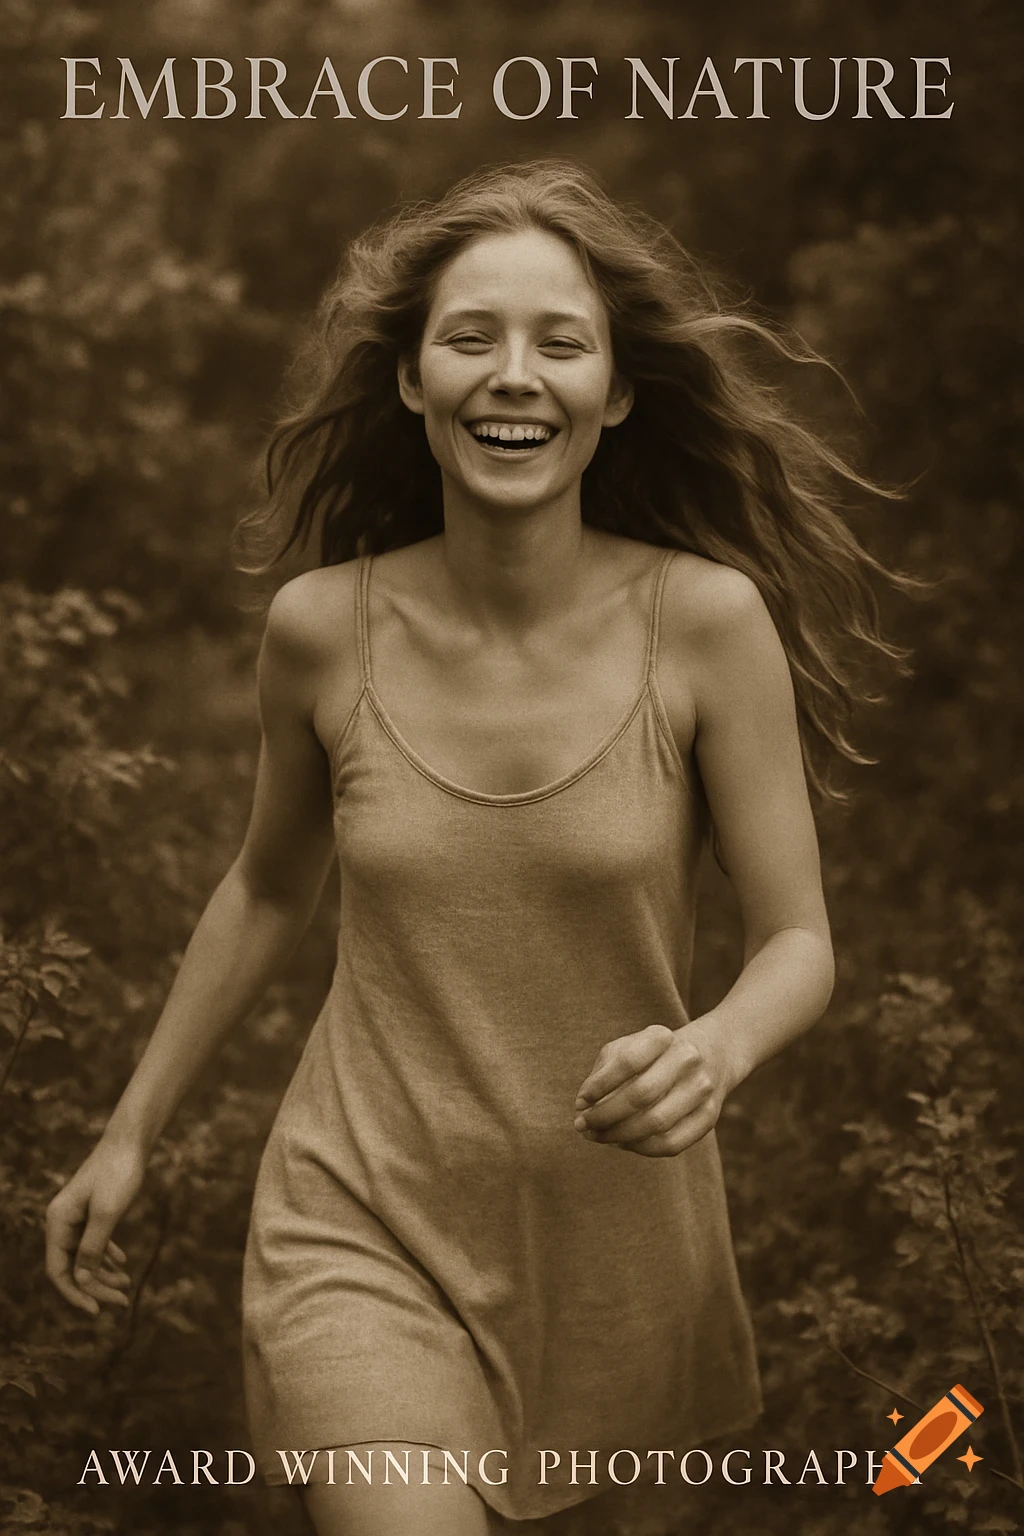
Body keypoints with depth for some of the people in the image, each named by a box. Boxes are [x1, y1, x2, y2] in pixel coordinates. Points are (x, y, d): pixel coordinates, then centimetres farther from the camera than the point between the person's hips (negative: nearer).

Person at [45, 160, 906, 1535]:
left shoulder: (709, 618, -14)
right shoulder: (322, 628, -10)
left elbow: (799, 944, -9)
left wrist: (715, 1051, -31)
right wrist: (131, 1132, 12)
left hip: (614, 1216, 1)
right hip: (364, 1215, -1)